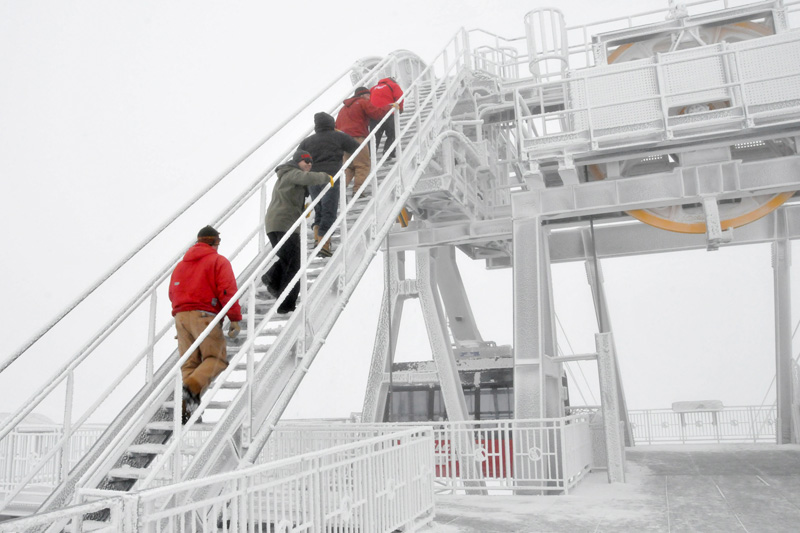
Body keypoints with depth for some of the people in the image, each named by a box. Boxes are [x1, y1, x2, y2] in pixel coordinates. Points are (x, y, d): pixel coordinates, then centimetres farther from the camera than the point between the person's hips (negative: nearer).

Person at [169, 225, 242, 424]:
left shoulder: (181, 264, 22)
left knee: (189, 362, 6)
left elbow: (173, 293, 24)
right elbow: (227, 291, -9)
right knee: (217, 358, 0)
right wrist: (235, 319, -9)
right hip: (204, 316, -6)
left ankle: (186, 407, -8)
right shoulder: (219, 261, 4)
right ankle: (192, 387, -26)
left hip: (181, 316, 6)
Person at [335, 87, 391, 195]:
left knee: (348, 166, 12)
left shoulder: (344, 108, 28)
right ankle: (358, 190, -12)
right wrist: (389, 107, 8)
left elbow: (337, 125, 26)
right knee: (363, 165, -3)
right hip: (357, 138, -7)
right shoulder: (363, 102, 4)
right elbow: (377, 113, -6)